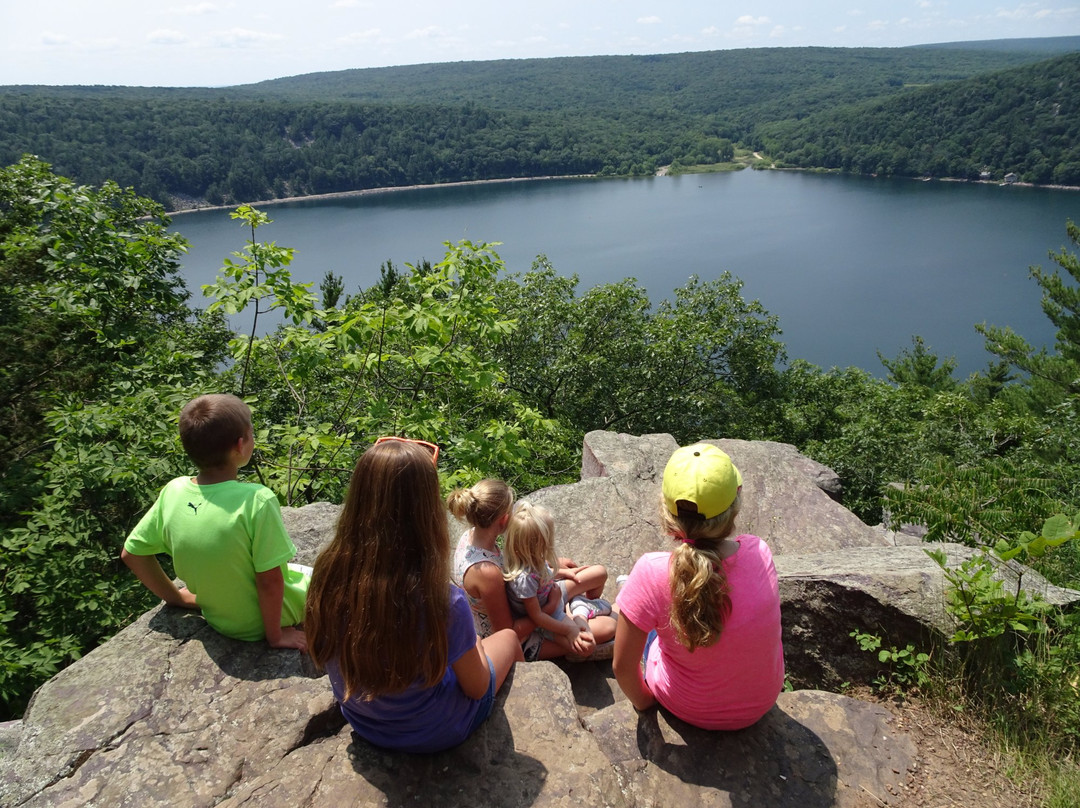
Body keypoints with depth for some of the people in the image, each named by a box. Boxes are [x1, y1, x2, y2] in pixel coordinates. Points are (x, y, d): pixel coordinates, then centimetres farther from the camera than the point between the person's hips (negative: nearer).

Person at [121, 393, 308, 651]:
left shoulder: (173, 492, -15)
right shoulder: (257, 501, -32)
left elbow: (132, 553, -2)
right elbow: (269, 581, -26)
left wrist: (177, 597, 9)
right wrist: (275, 636, -11)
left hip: (217, 618, 6)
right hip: (263, 621, -6)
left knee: (297, 570, 30)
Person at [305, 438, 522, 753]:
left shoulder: (329, 572, -27)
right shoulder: (441, 601, -40)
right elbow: (477, 688, -20)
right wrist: (472, 643, 0)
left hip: (362, 722, 4)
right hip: (433, 734, -4)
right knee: (508, 637, 26)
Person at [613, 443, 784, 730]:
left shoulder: (652, 574, -34)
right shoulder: (759, 553, -24)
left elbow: (622, 666, -19)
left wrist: (642, 700, -1)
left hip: (688, 709, -2)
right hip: (762, 703, 3)